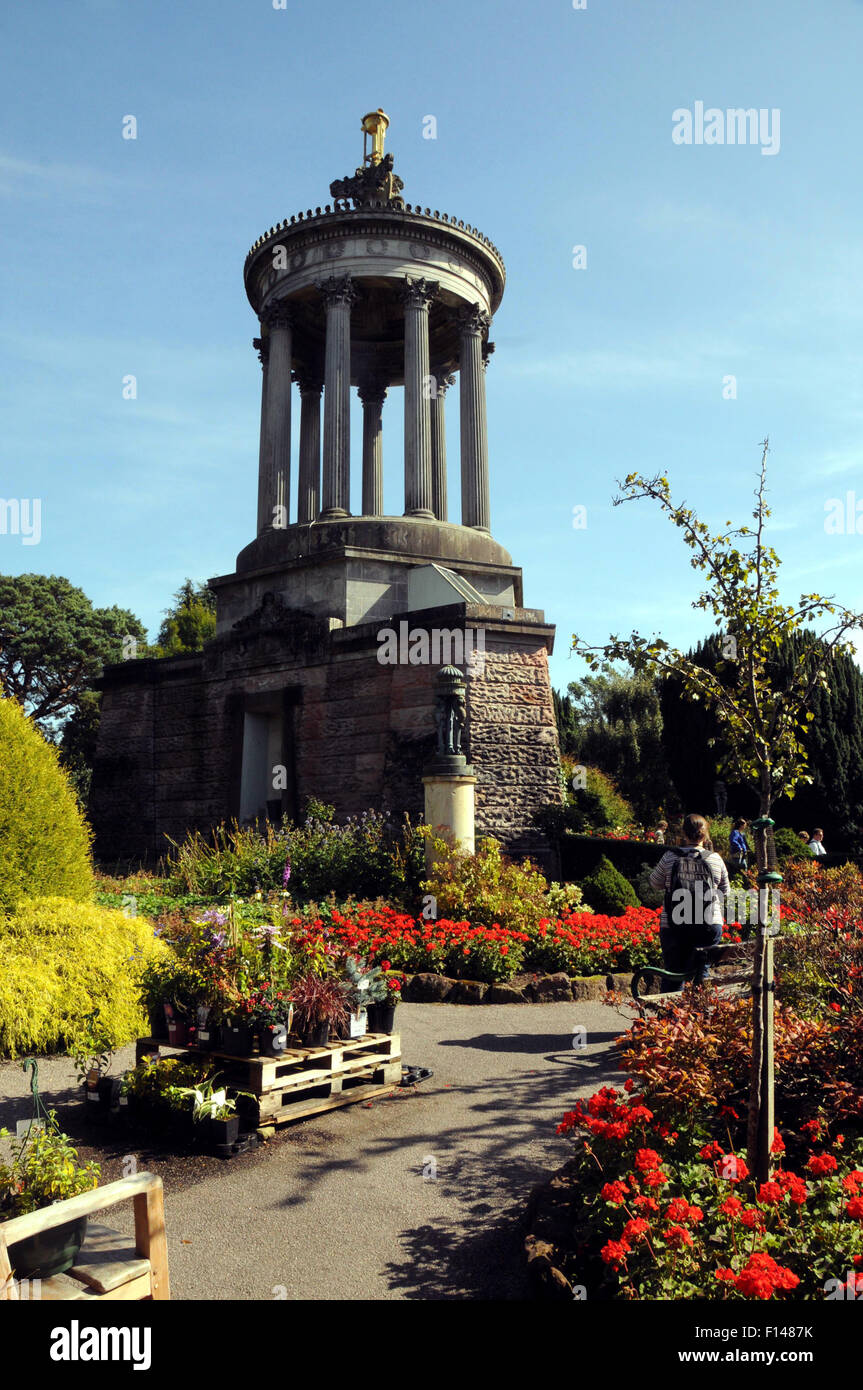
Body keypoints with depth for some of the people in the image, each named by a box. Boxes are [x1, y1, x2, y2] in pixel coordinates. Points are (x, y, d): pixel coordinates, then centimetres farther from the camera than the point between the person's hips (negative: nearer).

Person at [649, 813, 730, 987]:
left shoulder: (670, 857, -5)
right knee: (702, 970, 14)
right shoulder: (715, 859, -2)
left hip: (673, 926, 0)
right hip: (709, 926, 0)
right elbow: (724, 891, 9)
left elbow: (655, 883, 8)